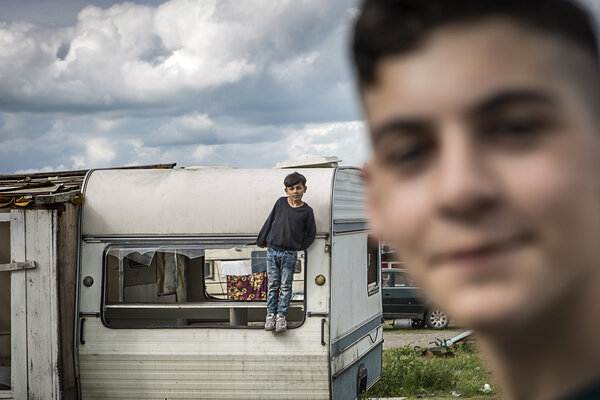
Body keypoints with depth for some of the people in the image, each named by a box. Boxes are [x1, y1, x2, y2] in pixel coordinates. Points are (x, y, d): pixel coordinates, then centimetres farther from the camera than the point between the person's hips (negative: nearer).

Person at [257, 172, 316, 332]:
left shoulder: (307, 211, -3)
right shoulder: (280, 203, 2)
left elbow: (311, 233, 6)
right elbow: (269, 222, 11)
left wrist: (300, 247, -1)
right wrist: (262, 240, 15)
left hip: (290, 254, -2)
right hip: (272, 251, 2)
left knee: (286, 286, 1)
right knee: (273, 285, 7)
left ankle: (282, 315, 7)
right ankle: (271, 313, 12)